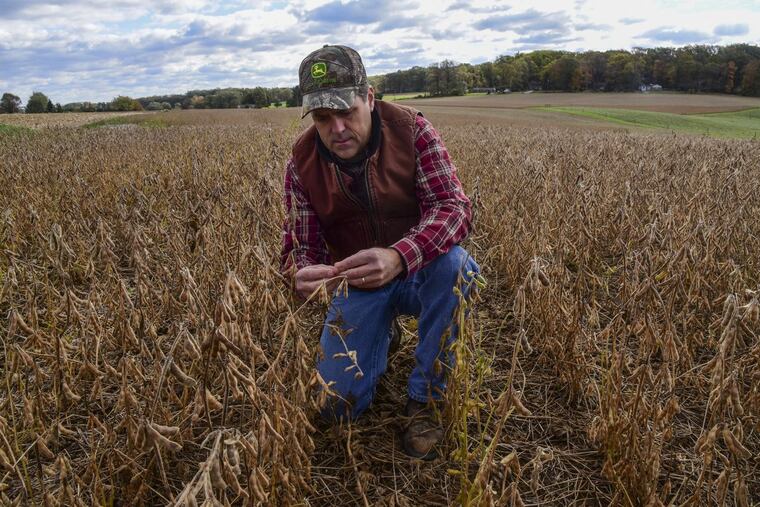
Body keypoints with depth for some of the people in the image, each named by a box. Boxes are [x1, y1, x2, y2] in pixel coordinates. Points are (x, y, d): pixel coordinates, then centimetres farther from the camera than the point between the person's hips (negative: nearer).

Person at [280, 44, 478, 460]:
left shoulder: (411, 129, -17)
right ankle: (382, 331, 23)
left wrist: (398, 255, -47)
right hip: (357, 282, 1)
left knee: (454, 264, -37)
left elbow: (454, 206, -26)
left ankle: (425, 398, -14)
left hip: (420, 270, -1)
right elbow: (299, 246, -10)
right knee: (338, 405, -10)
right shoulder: (302, 161, -11)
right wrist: (302, 274, -37)